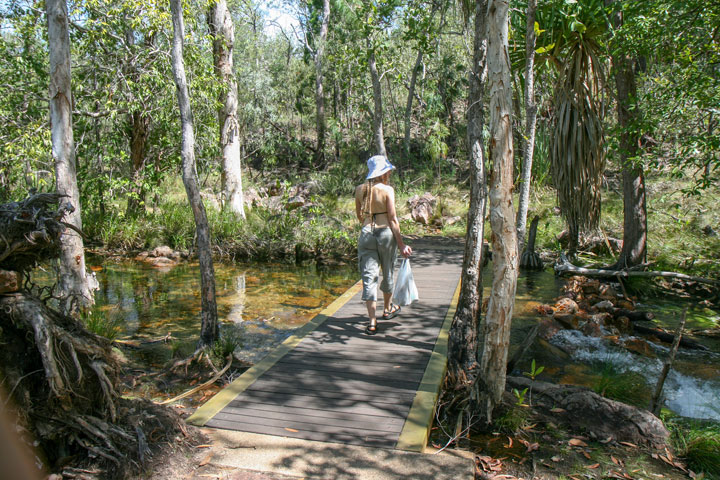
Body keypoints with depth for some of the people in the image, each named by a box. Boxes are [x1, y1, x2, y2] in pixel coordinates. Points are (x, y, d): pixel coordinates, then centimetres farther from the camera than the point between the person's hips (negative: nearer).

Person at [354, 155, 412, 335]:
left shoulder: (360, 189, 3)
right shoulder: (387, 190, -10)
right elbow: (393, 220, -11)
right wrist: (401, 244, -6)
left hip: (366, 233, 3)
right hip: (386, 233, -3)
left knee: (369, 276, 3)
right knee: (388, 273, 18)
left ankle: (372, 321, 0)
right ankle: (387, 309, 39)